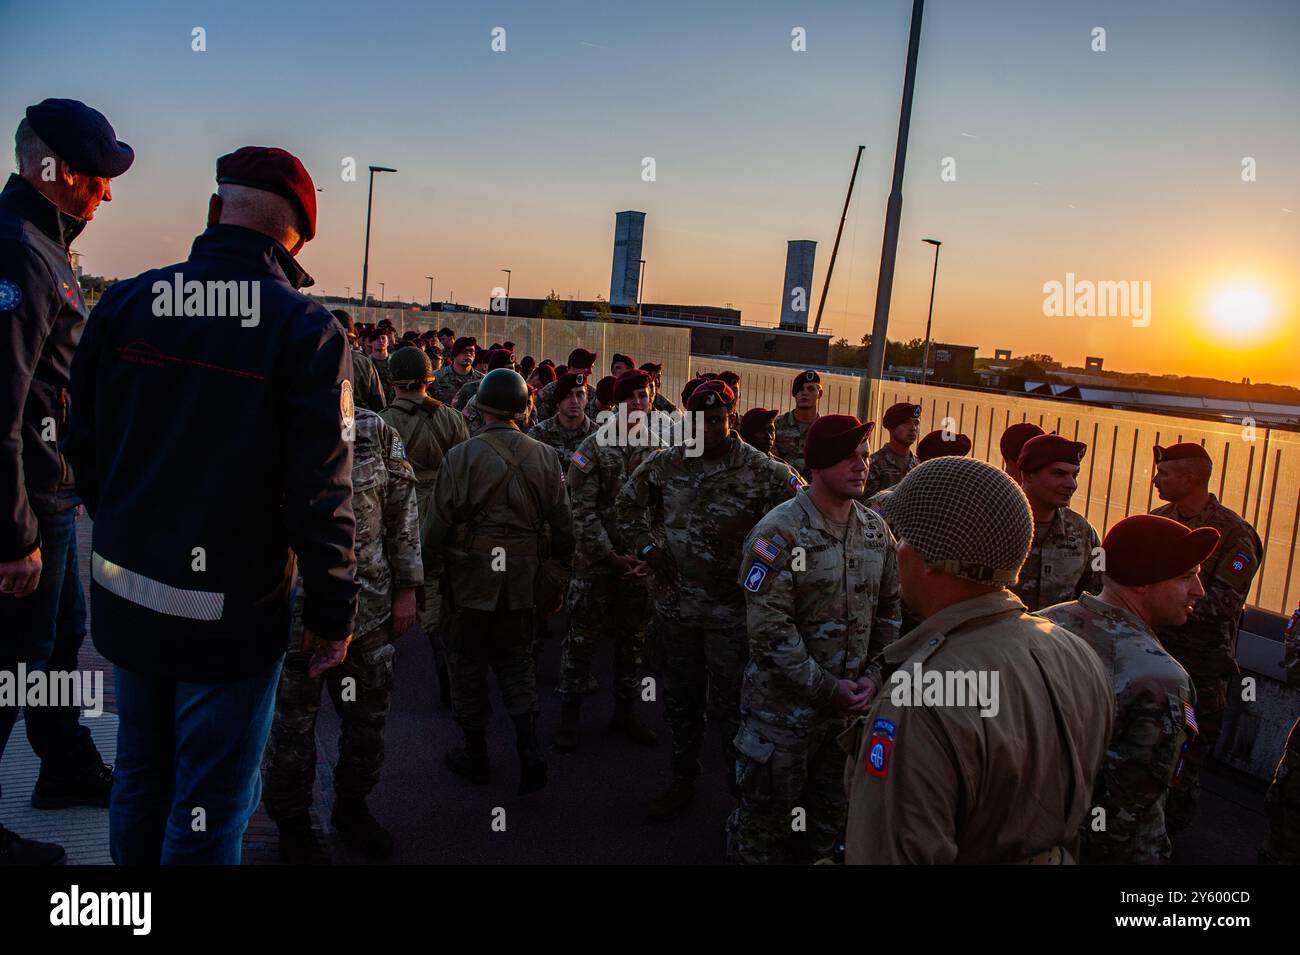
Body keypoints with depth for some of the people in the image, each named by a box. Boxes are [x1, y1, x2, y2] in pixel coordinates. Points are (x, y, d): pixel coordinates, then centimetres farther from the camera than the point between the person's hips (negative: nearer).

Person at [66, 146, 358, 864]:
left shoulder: (125, 302, -2)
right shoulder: (305, 329, -16)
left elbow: (84, 446, 7)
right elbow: (321, 493, -18)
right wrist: (332, 614, -6)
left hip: (124, 594, 6)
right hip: (231, 614, -5)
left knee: (140, 774, 25)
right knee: (211, 803, 12)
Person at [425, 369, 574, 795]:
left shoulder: (462, 455, -13)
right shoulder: (543, 456, -2)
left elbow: (441, 523, -12)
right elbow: (562, 524, 1)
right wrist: (558, 572, 13)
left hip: (472, 578, -3)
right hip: (522, 579, 3)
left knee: (469, 663, 13)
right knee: (516, 659, 18)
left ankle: (475, 755, 25)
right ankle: (529, 748, 4)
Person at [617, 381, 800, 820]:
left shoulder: (763, 471, -12)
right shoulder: (664, 464, 0)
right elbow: (628, 503, 15)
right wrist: (647, 547, 3)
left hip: (731, 610, -4)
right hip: (675, 604, 4)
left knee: (729, 706, 4)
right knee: (681, 700, 18)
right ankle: (683, 780, 36)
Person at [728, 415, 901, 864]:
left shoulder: (876, 529, 3)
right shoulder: (779, 532, -17)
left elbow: (889, 609, 10)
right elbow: (769, 627, -20)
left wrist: (873, 678, 0)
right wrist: (827, 689, -17)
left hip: (850, 704, 6)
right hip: (783, 705, -6)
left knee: (830, 815, 22)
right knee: (765, 819, 10)